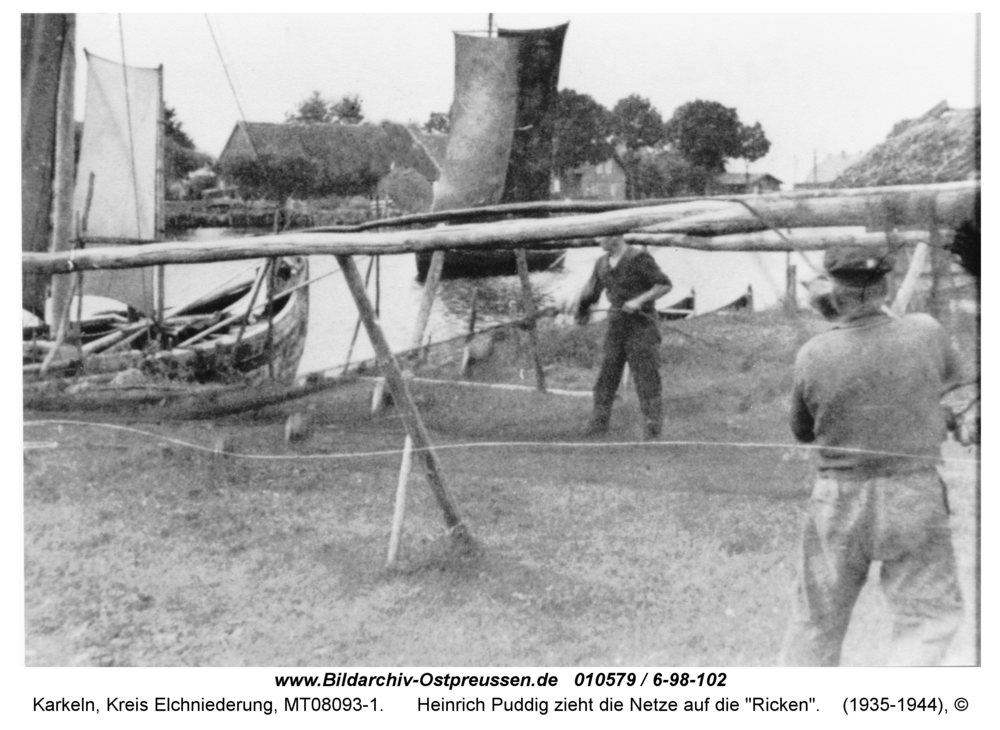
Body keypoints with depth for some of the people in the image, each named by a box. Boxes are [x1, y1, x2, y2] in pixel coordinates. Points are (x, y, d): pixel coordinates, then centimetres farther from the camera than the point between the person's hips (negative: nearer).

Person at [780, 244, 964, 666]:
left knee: (816, 619, 16)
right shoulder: (925, 334, -9)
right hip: (913, 497, -1)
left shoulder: (813, 355, -9)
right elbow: (950, 374, 15)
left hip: (836, 499, 2)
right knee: (929, 616, 12)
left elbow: (802, 432, 5)